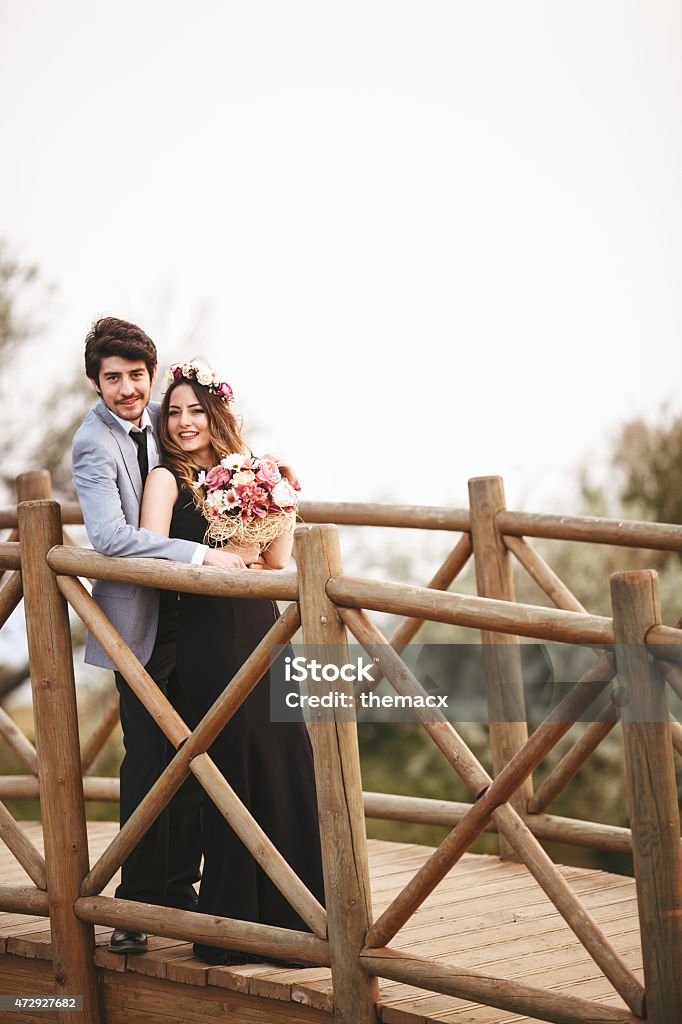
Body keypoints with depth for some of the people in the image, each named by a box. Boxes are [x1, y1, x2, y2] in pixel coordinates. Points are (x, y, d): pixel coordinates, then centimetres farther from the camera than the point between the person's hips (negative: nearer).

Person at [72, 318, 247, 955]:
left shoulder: (155, 418, 7)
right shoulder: (94, 443, -16)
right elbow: (109, 536, -29)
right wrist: (202, 556, -31)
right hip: (139, 622, -7)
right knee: (148, 764, -6)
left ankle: (179, 889, 20)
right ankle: (138, 904, 4)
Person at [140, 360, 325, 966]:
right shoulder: (167, 478, -1)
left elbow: (277, 557, 9)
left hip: (261, 631, 6)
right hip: (211, 638, -6)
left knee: (289, 767, 2)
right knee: (238, 776, -6)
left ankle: (286, 915, 11)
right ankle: (231, 931, 3)